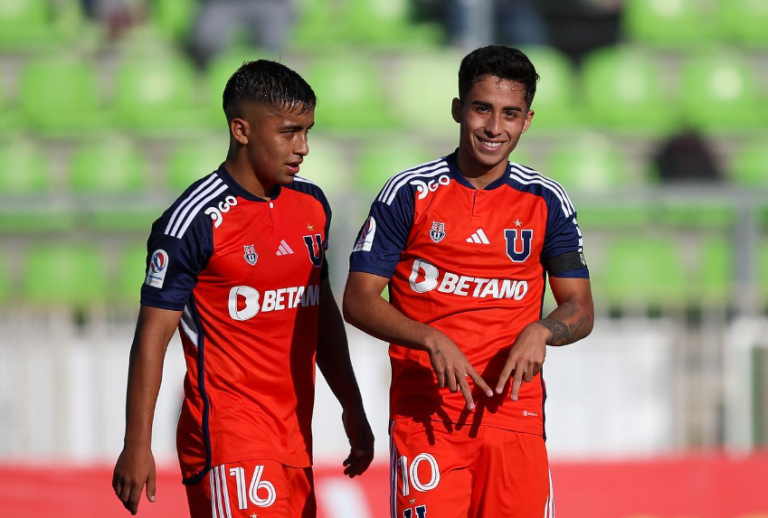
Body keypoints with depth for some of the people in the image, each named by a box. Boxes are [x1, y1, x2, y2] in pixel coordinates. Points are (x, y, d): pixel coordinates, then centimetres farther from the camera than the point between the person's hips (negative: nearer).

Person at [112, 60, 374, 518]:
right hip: (228, 436, -7)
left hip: (295, 436, 7)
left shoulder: (312, 204, 11)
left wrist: (352, 409, 24)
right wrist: (137, 445, -12)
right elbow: (153, 335, -9)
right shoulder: (197, 221, -11)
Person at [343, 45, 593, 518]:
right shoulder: (410, 193, 1)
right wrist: (433, 340, -16)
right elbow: (359, 299, -1)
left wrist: (540, 332, -12)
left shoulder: (546, 201, 8)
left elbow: (580, 310, 10)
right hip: (424, 409, -2)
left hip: (514, 406, 2)